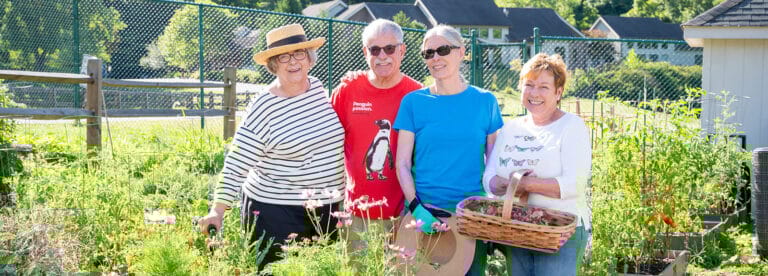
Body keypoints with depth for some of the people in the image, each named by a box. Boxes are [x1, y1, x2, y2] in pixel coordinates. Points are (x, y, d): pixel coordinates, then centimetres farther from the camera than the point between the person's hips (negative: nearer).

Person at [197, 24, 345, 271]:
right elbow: (237, 164, -13)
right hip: (276, 211, -6)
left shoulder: (319, 89, 2)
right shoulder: (263, 108, -14)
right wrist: (218, 210, -17)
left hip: (327, 207, 6)